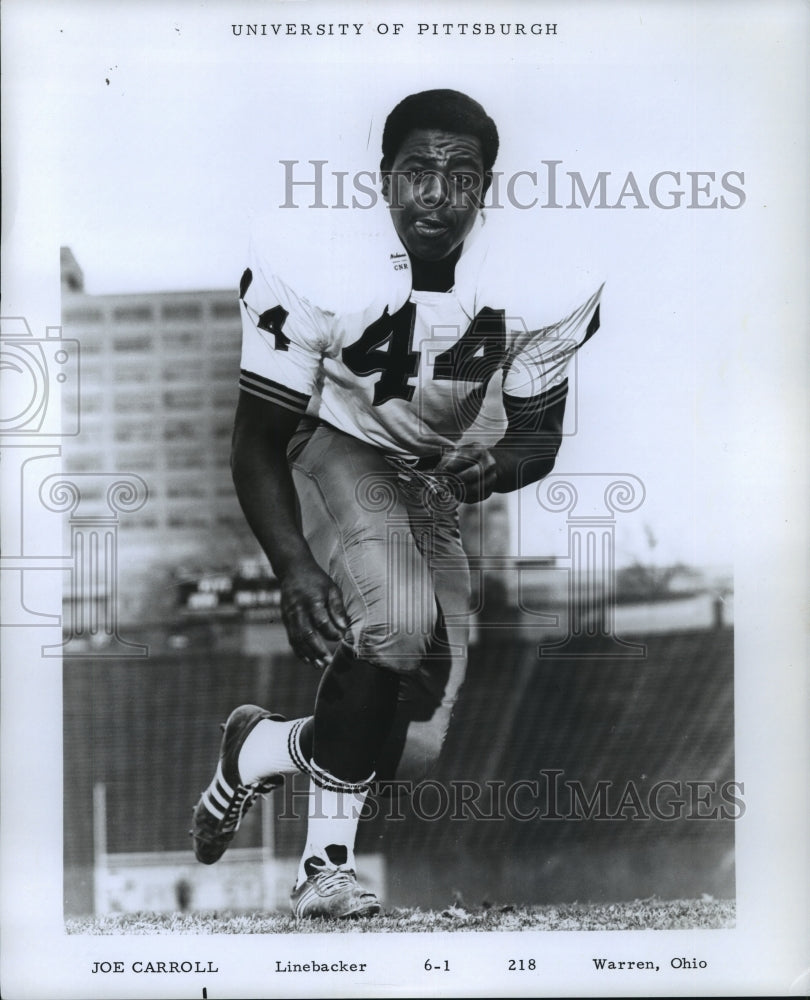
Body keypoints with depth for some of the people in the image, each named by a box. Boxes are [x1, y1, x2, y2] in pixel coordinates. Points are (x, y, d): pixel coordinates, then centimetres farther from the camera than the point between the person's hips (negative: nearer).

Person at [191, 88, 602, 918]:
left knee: (413, 747, -1)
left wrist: (492, 466, -32)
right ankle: (327, 863, -14)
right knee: (403, 619, -35)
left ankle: (255, 751, 30)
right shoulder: (320, 266, -28)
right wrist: (294, 568, -35)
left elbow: (539, 436, -7)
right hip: (329, 452, -4)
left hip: (428, 477, 4)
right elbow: (256, 442, -20)